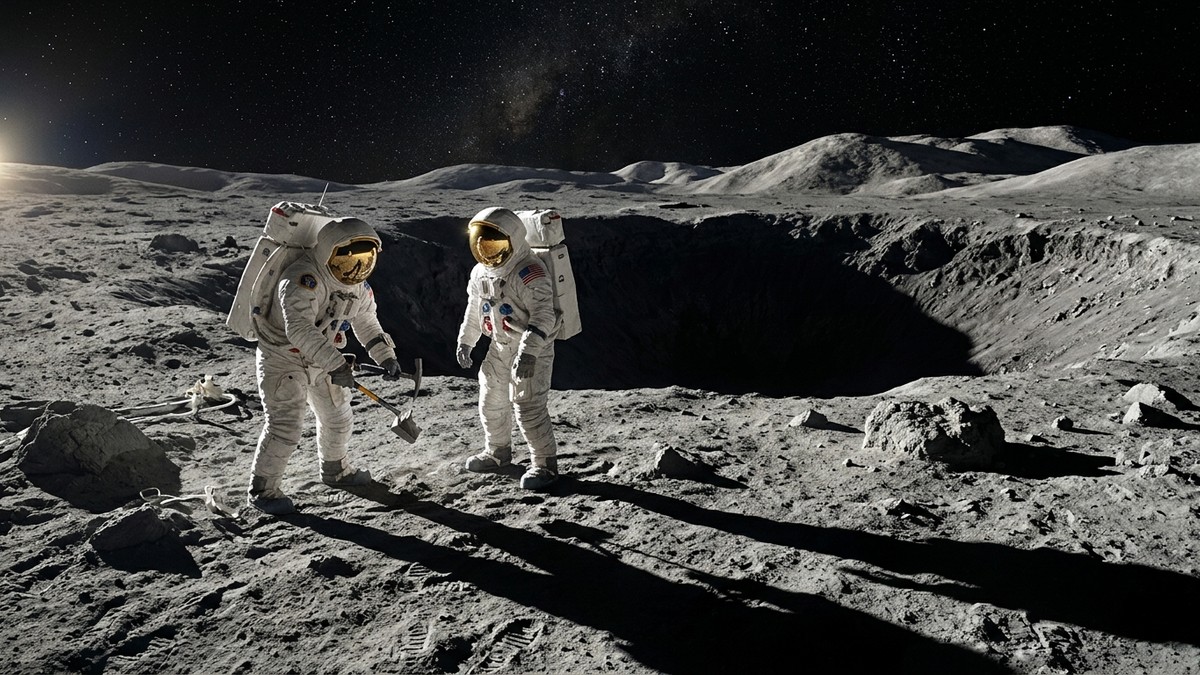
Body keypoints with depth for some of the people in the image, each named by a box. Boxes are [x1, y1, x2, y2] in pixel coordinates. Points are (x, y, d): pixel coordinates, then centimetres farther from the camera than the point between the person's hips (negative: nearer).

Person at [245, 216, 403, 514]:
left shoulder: (359, 287, -3)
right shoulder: (302, 280, -30)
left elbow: (367, 324, 11)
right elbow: (299, 330, -42)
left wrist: (385, 356, -2)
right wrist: (335, 364, -49)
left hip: (322, 361, 8)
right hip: (282, 359, -8)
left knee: (337, 416, 18)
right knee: (285, 425, -14)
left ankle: (334, 469, 41)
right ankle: (262, 489, 3)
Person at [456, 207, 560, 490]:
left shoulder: (529, 272, -22)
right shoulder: (480, 273, 5)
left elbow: (544, 315, -27)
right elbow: (474, 310, 19)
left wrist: (528, 351, -34)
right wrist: (465, 341, 20)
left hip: (533, 348, -8)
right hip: (500, 347, 8)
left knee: (528, 406, -11)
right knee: (491, 401, 17)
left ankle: (545, 463, 2)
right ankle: (497, 451, 38)